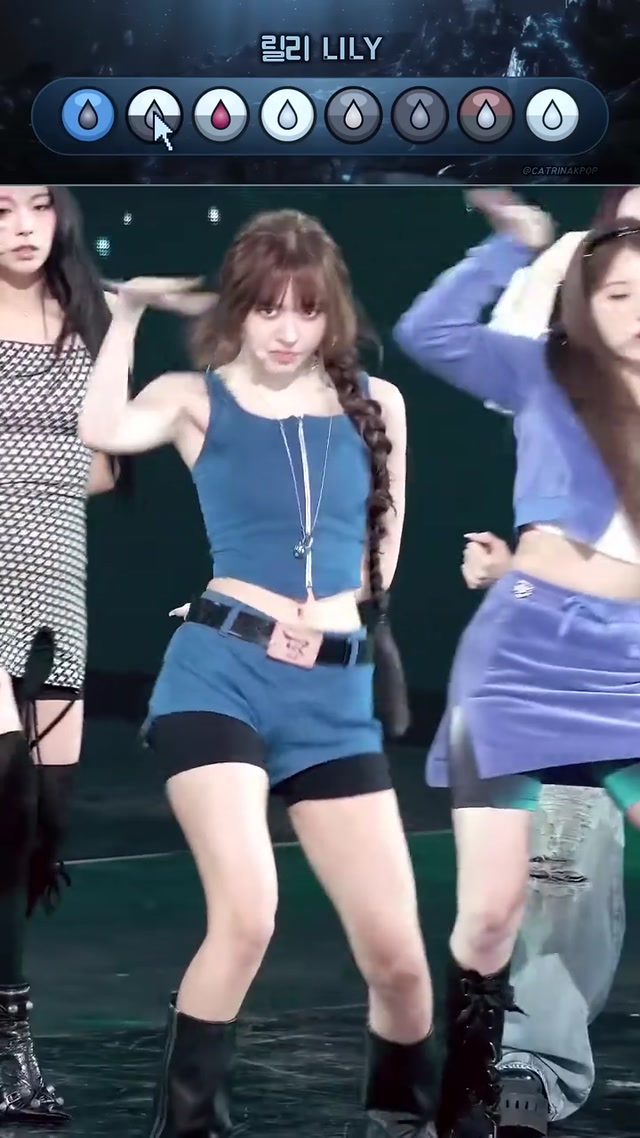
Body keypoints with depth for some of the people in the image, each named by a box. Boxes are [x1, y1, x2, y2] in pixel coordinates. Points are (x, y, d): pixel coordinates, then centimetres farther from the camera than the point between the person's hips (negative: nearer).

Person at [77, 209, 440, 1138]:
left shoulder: (375, 403, 10)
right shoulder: (197, 399, 3)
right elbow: (104, 431, -20)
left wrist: (335, 613, 8)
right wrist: (130, 311, -15)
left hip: (338, 694, 3)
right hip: (219, 672, -3)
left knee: (397, 952, 2)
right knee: (246, 918, -22)